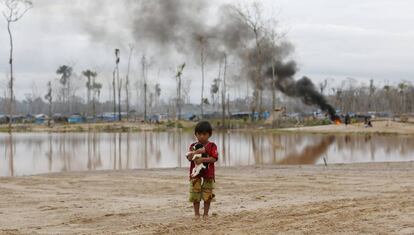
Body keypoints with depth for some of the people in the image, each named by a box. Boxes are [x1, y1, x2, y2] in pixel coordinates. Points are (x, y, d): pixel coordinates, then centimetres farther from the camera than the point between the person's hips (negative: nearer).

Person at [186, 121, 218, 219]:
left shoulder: (212, 146, 0)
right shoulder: (193, 146, 5)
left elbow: (214, 159, -12)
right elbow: (189, 158, -8)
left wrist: (202, 159, -23)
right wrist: (196, 152, -24)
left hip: (208, 174, -1)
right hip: (195, 174, 1)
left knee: (207, 195, 3)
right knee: (195, 195, 1)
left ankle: (206, 213, 15)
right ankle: (196, 213, 12)